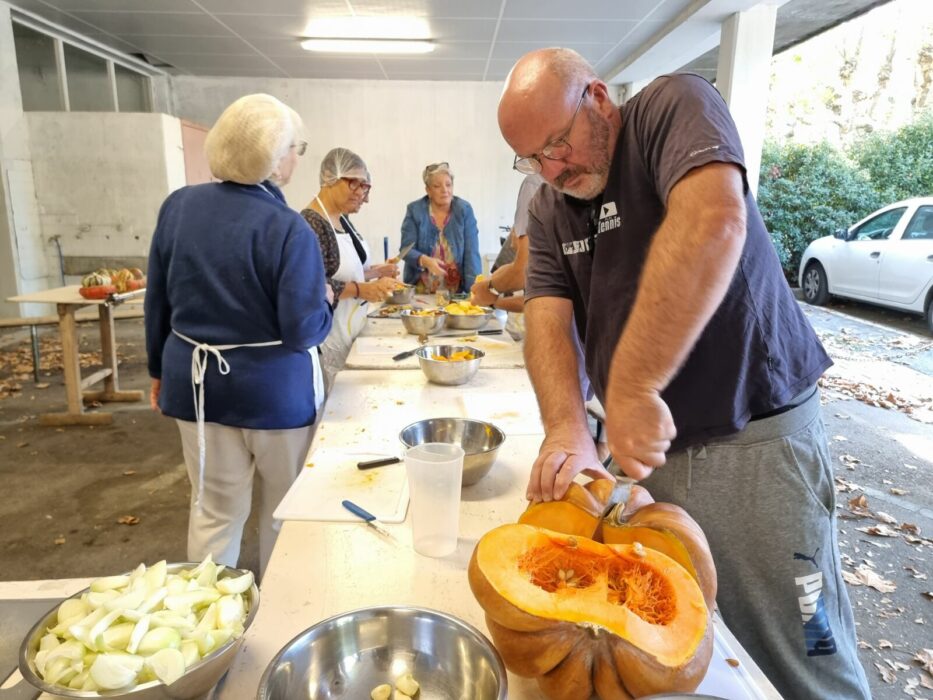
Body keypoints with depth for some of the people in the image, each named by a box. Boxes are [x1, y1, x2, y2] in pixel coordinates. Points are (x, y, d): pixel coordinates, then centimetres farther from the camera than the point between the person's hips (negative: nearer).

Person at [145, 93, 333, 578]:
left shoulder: (178, 205, -1)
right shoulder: (288, 229, -17)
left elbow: (158, 302, 7)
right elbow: (303, 331, -18)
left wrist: (159, 369, 18)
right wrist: (325, 301, 3)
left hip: (196, 379, 5)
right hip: (270, 389, -4)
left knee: (213, 510, 17)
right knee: (284, 511, 17)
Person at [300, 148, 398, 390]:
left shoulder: (341, 219, 10)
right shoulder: (311, 224, -19)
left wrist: (377, 271, 7)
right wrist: (362, 290, -26)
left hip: (350, 335, 9)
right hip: (328, 342, -9)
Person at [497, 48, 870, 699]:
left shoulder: (674, 106, -9)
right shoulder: (548, 211, 7)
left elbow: (712, 223, -29)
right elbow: (547, 319, -5)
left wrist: (632, 384, -34)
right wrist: (568, 429, -24)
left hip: (755, 435, -5)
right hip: (640, 445, 5)